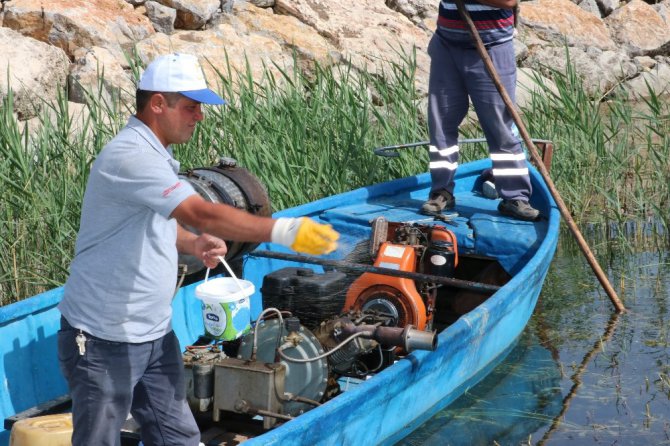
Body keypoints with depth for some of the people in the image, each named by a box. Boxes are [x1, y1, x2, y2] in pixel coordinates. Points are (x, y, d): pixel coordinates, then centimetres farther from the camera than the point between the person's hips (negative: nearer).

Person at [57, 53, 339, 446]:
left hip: (155, 335, 9)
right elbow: (203, 214, -34)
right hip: (105, 341, -9)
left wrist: (193, 244, 3)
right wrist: (285, 231, -37)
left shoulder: (155, 155, 10)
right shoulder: (130, 157, -23)